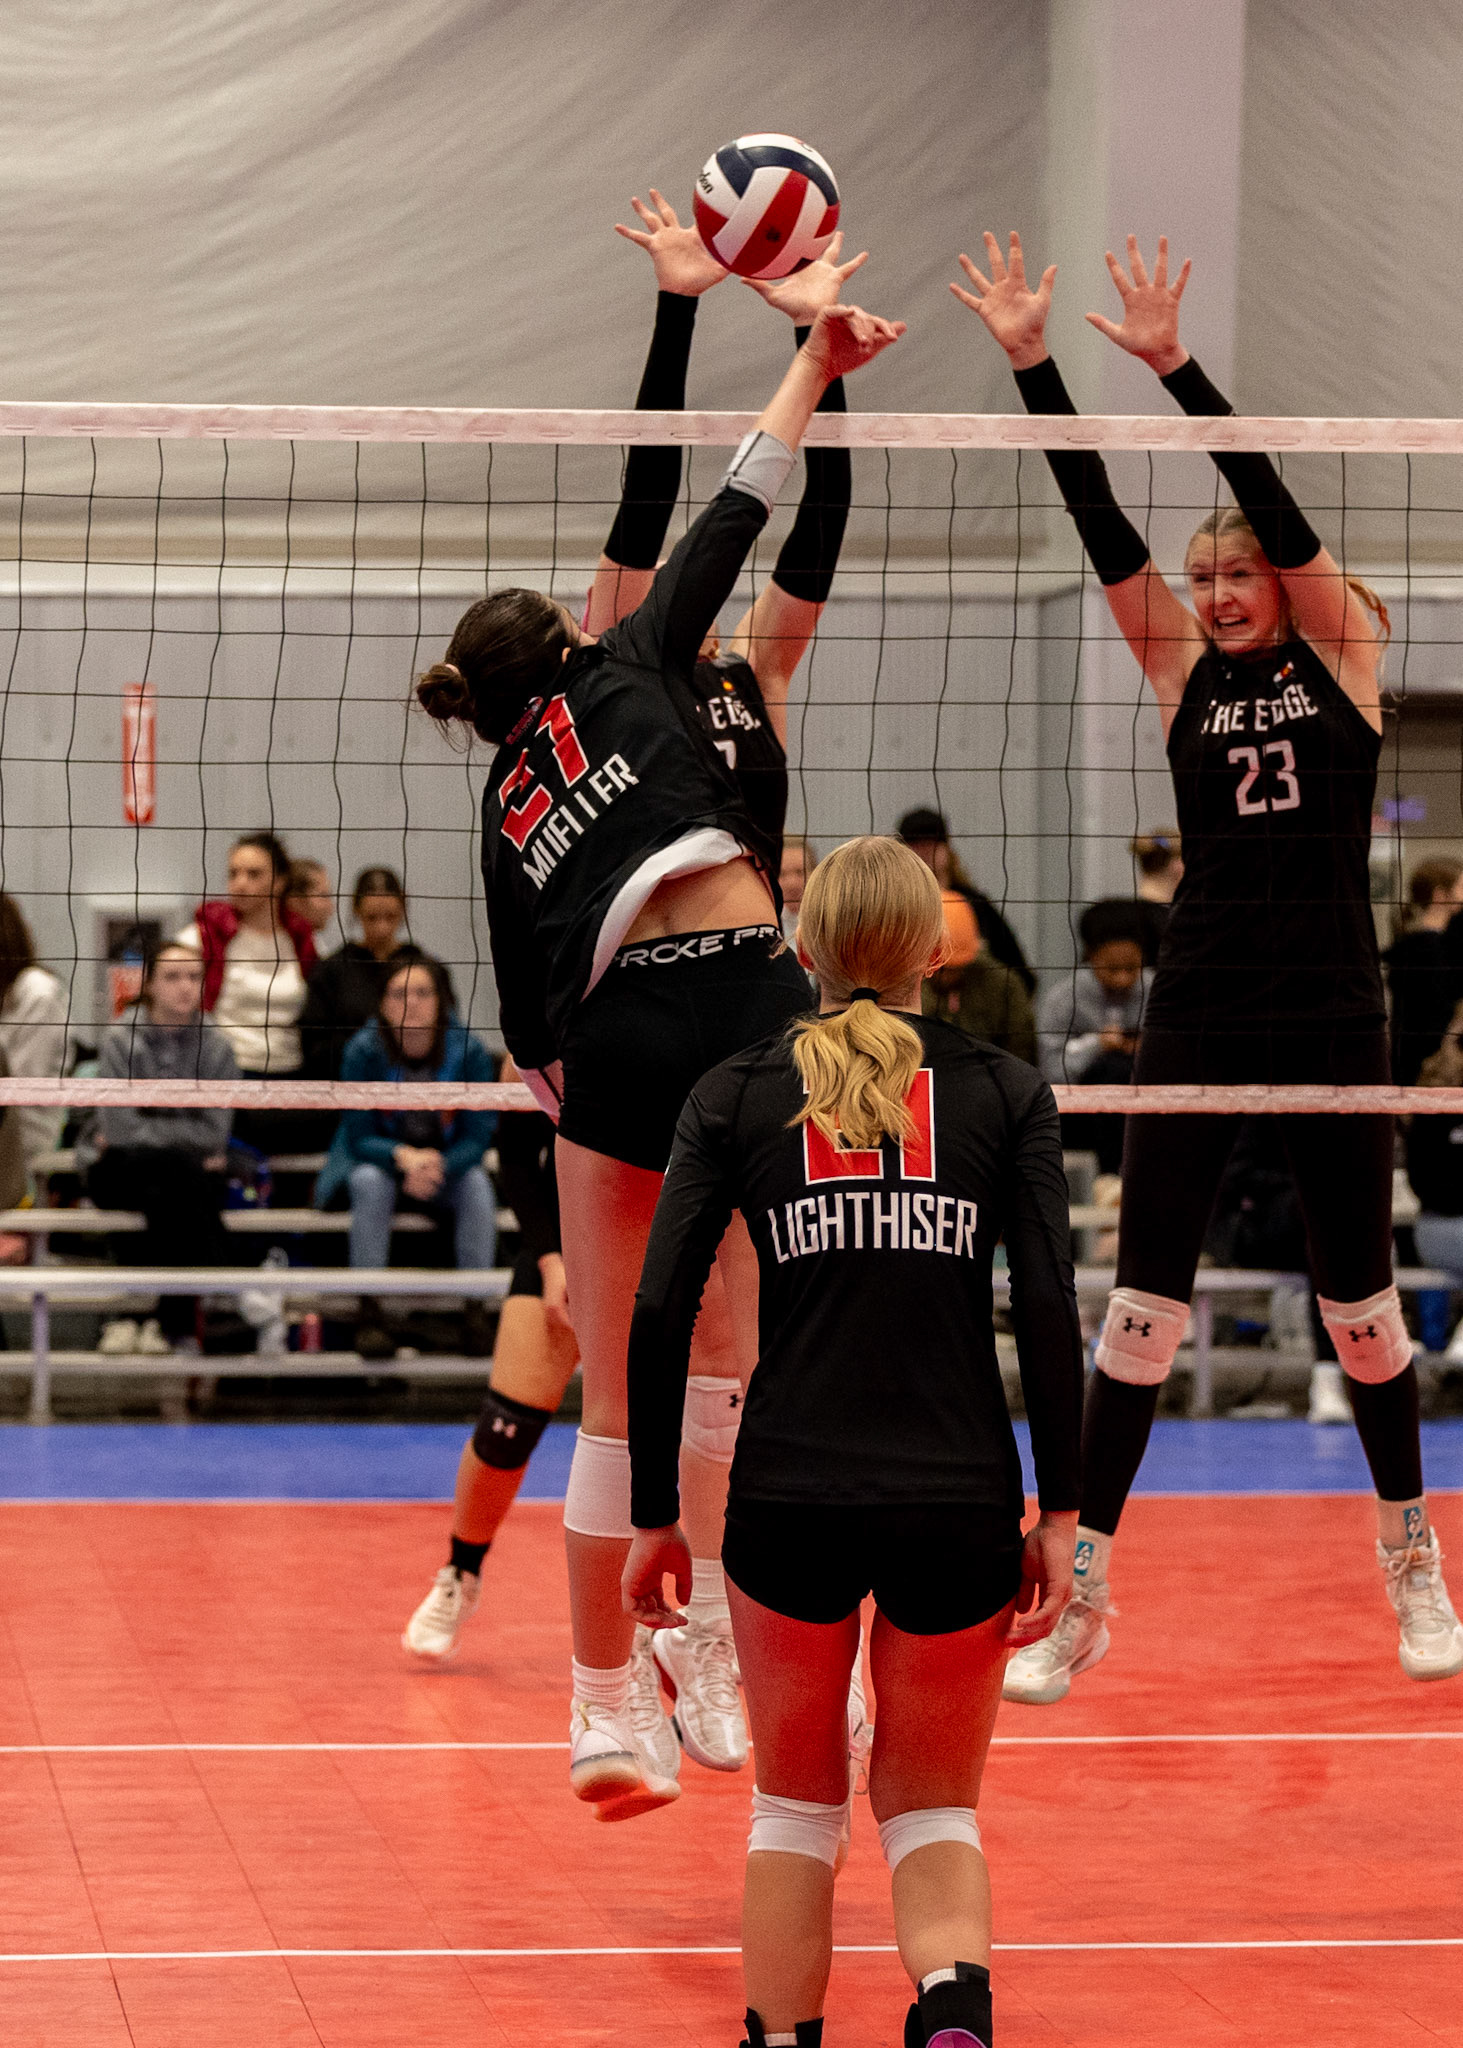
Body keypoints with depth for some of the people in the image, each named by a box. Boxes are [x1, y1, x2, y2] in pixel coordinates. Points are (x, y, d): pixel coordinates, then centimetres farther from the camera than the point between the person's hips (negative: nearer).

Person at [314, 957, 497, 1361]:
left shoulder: (470, 1052, -15)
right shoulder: (364, 1051, -17)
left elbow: (478, 1136, -14)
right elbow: (360, 1136, -16)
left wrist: (437, 1166, -35)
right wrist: (404, 1157, -37)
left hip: (448, 1164, 1)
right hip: (376, 1159, -1)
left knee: (478, 1186, -30)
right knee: (372, 1183, -34)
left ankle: (476, 1309, -24)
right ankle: (369, 1310, -32)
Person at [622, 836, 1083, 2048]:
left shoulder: (735, 1095, 6)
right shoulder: (1007, 1093, 5)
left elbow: (659, 1316, 0)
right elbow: (1050, 1312, -4)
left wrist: (653, 1517, 5)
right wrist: (1060, 1515, 0)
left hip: (788, 1499, 0)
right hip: (959, 1502, 0)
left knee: (795, 1808, 20)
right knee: (933, 1811, 13)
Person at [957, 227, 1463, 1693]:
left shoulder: (1342, 650, 1)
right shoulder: (1180, 669, 7)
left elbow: (1274, 504, -12)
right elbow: (1102, 527, -3)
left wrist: (1173, 364, -22)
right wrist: (1030, 361, -13)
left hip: (1331, 1009, -2)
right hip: (1199, 1007, 2)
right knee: (1142, 1301, -3)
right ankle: (1082, 1597, 0)